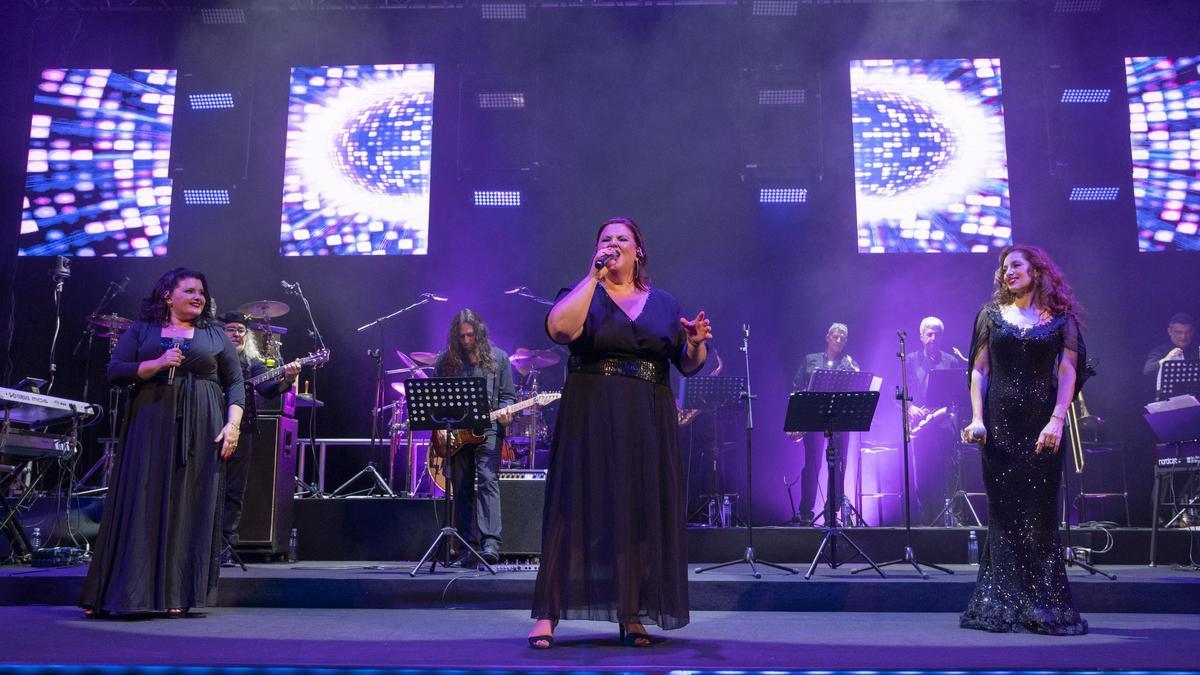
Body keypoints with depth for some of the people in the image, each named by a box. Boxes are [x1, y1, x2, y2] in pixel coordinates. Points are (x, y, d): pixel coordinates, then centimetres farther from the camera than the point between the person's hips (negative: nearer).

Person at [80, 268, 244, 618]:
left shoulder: (215, 335, 11)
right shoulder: (141, 330, 10)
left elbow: (235, 383, 7)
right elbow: (115, 371, 2)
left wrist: (233, 423, -7)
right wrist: (157, 364, -12)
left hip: (200, 432, 0)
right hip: (150, 428, 0)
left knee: (190, 507, -2)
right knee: (141, 506, -2)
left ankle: (176, 596, 3)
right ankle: (126, 592, 5)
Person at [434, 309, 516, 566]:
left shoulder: (498, 358, 4)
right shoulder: (446, 359, 8)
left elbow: (508, 396, 6)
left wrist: (504, 414, -14)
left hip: (488, 428, -3)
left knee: (488, 480, -16)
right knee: (462, 489, 5)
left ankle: (490, 543, -20)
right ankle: (467, 546, 11)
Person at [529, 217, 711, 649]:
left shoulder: (663, 303, 13)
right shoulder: (583, 295, 5)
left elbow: (688, 366, 10)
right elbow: (560, 328, -18)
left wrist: (696, 343, -11)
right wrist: (593, 276, -14)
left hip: (649, 423, 3)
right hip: (590, 418, -3)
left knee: (641, 513, 3)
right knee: (578, 509, -6)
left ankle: (632, 617, 12)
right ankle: (547, 615, -4)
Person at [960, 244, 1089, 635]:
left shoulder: (1060, 317, 6)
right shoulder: (991, 314, 9)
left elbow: (1068, 371, -3)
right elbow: (979, 371, 5)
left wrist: (1057, 419, -16)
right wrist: (977, 418, -7)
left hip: (1043, 424, 0)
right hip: (1000, 424, 1)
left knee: (1041, 513, 1)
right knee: (1004, 512, 1)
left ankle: (1044, 606, 11)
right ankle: (1002, 606, 8)